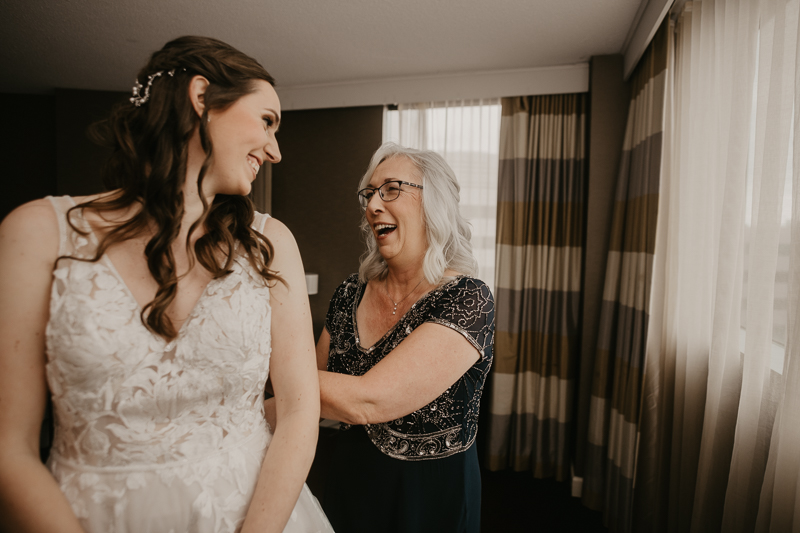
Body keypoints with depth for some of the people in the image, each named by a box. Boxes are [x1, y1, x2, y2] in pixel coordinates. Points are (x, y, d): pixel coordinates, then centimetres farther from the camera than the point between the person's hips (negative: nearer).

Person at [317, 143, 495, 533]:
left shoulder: (466, 300, -23)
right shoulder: (351, 293, -5)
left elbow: (368, 401, -31)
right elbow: (316, 387, 5)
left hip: (429, 499, -5)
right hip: (348, 485, 5)